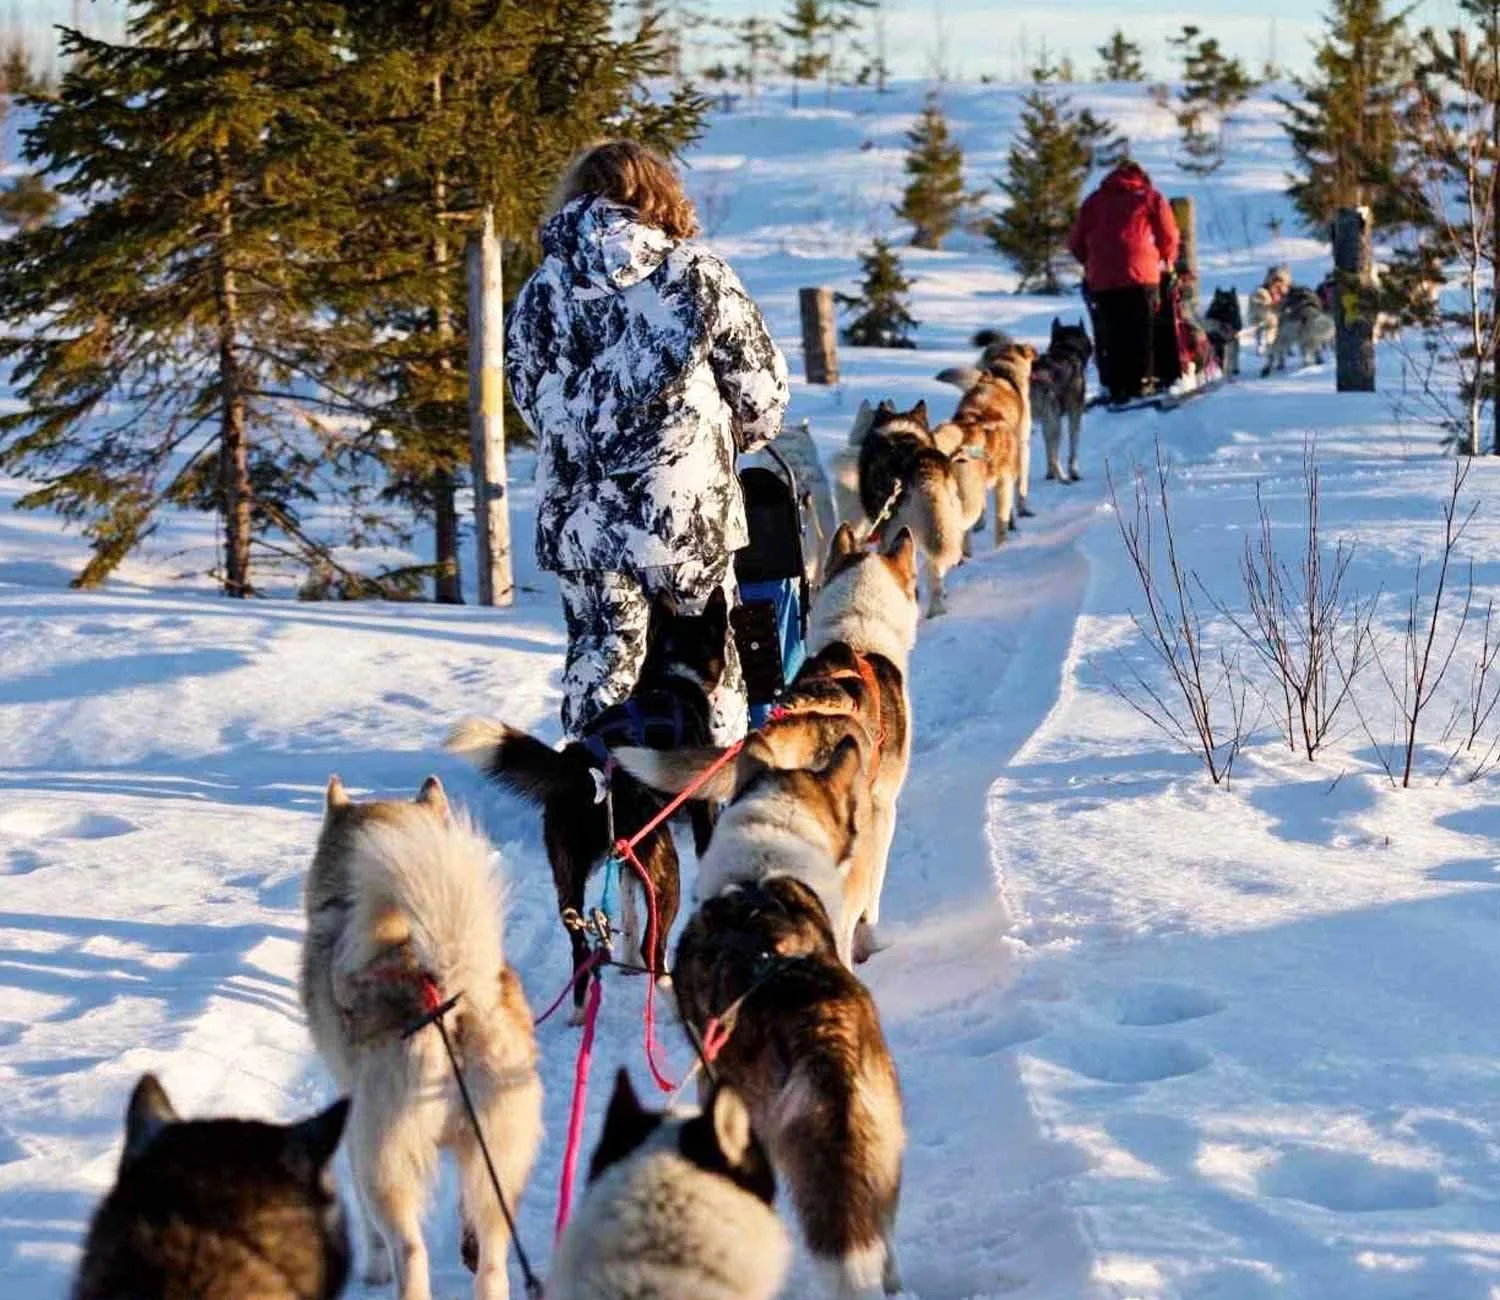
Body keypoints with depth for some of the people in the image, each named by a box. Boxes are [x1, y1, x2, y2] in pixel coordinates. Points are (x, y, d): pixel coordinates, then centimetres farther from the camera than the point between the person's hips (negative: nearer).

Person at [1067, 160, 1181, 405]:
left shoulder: (1094, 201, 17)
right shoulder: (1150, 198, 11)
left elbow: (1076, 243, 15)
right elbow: (1169, 237, 9)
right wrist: (1167, 262, 26)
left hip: (1101, 278, 2)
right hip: (1141, 274, -2)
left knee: (1110, 336, 5)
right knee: (1141, 333, 3)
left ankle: (1115, 387, 2)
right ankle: (1140, 382, -1)